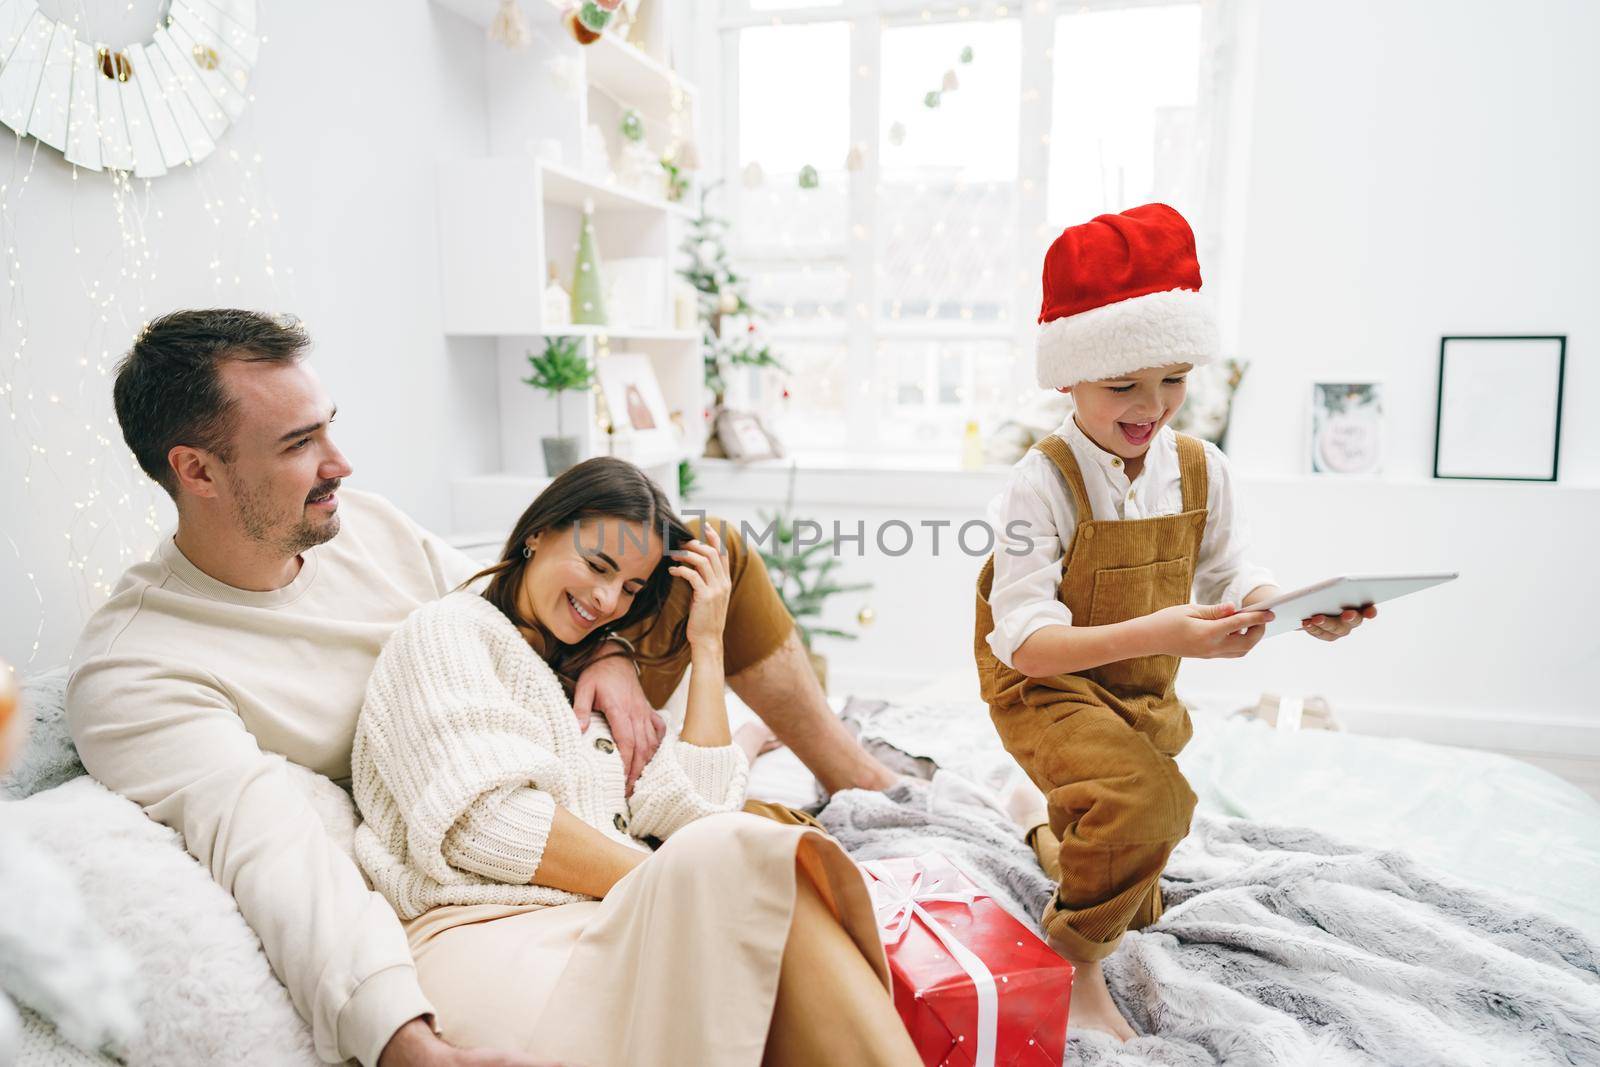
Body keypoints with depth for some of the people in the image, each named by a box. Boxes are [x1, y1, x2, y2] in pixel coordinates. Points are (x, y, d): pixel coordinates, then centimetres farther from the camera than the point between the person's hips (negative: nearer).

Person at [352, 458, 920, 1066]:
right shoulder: (450, 629, 10)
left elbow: (696, 812, 12)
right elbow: (484, 818, -8)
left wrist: (707, 645, 15)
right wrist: (667, 886, -14)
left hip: (616, 934, 6)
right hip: (491, 935, -5)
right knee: (744, 857, -35)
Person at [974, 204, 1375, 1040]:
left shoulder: (1200, 471, -7)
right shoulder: (1040, 484, -25)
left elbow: (1234, 578, 4)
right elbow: (1025, 641, -29)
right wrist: (1151, 636, -43)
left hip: (1142, 692, 6)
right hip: (1045, 688, -6)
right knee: (1146, 796, -35)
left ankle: (1050, 829, 55)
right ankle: (1076, 965, -8)